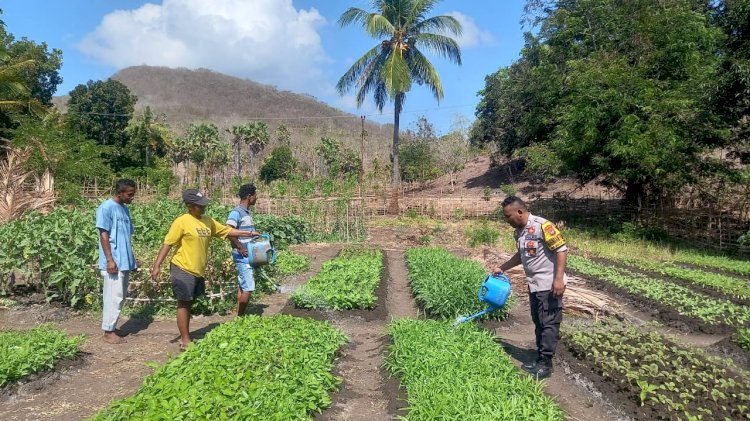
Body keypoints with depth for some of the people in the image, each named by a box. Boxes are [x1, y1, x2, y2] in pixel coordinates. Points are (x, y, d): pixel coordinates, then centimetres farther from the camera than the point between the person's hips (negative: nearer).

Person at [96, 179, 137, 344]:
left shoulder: (125, 209, 14)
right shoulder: (106, 208, -10)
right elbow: (104, 235, -15)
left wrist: (132, 259, 18)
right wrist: (110, 259, -19)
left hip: (125, 261, 9)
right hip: (114, 261, -8)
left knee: (121, 296, 12)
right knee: (114, 296, -5)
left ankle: (112, 327, 22)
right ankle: (108, 331, 4)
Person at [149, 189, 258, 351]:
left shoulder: (208, 221, 7)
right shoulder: (182, 222, -14)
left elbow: (227, 230, 16)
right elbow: (168, 244, -14)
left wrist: (249, 233, 15)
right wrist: (157, 265, -18)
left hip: (198, 271, 7)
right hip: (183, 270, -7)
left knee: (189, 303, 15)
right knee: (183, 304, 1)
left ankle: (185, 338, 26)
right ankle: (185, 342, 8)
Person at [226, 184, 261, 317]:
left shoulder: (248, 212, 14)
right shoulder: (236, 212, -14)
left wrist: (257, 234, 9)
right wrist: (240, 248, -20)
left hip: (249, 256, 9)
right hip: (243, 256, -9)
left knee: (242, 287, 13)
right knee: (248, 288, -8)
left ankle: (239, 316, 21)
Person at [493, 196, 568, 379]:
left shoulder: (542, 226, -19)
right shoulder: (518, 232, 7)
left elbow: (562, 250, -19)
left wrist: (559, 279, -24)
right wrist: (501, 268, 20)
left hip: (550, 285, -9)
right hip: (534, 285, 9)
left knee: (549, 324, -1)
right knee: (538, 323, 15)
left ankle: (546, 364, 7)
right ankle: (540, 359, 25)